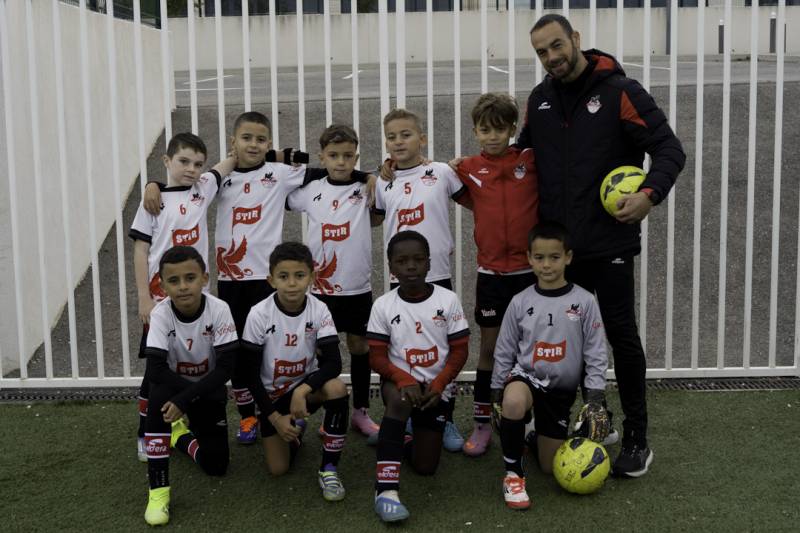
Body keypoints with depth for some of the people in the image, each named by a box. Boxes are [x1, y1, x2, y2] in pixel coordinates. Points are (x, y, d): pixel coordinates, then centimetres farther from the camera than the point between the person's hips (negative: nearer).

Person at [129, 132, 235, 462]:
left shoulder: (202, 190, 5)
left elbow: (231, 162, 18)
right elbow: (141, 250, -6)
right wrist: (144, 298, -10)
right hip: (161, 297, -4)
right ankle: (146, 435, 16)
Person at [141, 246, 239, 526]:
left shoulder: (218, 309, -24)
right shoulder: (160, 314, -23)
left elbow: (225, 367, -24)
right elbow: (155, 370, -29)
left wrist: (185, 400, -31)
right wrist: (201, 395, -29)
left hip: (208, 388, 1)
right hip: (173, 385, -1)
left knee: (216, 465, -8)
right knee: (159, 394, -37)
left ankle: (180, 435, 27)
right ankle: (158, 487, -28)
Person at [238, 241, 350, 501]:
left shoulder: (319, 310, -16)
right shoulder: (259, 314, -19)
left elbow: (333, 362, -23)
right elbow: (249, 372, -13)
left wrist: (302, 391, -38)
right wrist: (274, 417, -16)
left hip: (306, 384, 0)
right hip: (272, 393, 0)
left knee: (337, 388, -34)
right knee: (278, 469, -7)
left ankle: (328, 468, -17)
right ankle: (295, 429, 28)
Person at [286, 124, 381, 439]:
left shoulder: (367, 188, -3)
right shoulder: (311, 190, 0)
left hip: (357, 287, 0)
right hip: (320, 286, 1)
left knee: (359, 346, 10)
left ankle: (360, 412, 24)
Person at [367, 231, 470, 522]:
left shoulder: (448, 300, -7)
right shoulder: (383, 305, -7)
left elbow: (459, 351, -4)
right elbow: (377, 357, -7)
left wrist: (438, 384, -18)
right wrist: (404, 379, -24)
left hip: (435, 387, 1)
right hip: (399, 381, -1)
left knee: (425, 467, -1)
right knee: (400, 399, -39)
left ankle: (409, 436, 36)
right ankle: (386, 489, -39)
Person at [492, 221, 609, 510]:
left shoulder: (584, 302, -8)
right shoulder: (520, 302, -5)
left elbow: (596, 354, -4)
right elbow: (504, 353, 3)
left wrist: (596, 402, -7)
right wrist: (497, 394, 4)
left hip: (562, 390, 1)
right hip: (525, 376, -1)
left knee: (551, 467, 4)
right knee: (514, 401, -39)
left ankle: (539, 437, 40)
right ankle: (513, 474, -19)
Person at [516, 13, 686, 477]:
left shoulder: (620, 91, -9)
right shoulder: (540, 99, 8)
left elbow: (670, 149, -12)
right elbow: (524, 153, 21)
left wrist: (650, 193, -29)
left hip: (609, 243, -5)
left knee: (622, 335, 1)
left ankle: (637, 439, 13)